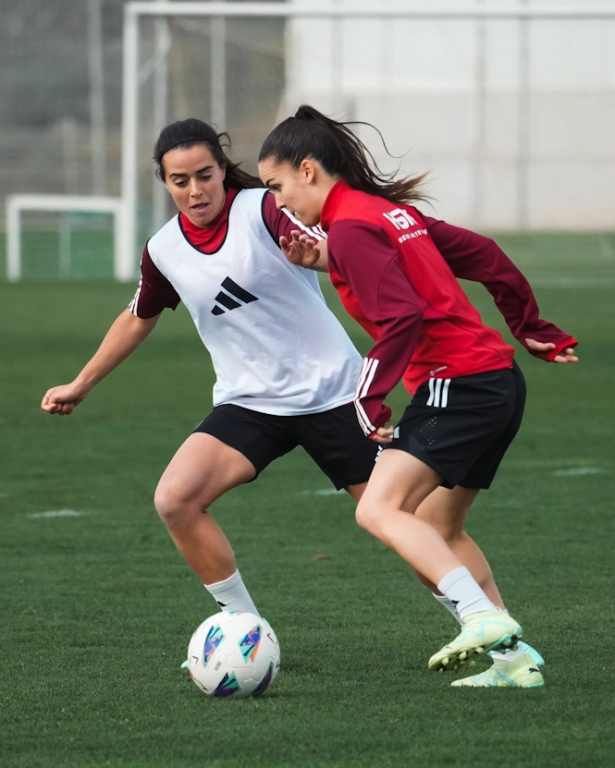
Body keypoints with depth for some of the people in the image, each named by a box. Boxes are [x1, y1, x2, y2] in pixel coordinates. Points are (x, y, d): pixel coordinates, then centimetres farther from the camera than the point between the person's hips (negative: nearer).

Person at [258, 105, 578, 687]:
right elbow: (487, 262, 22)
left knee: (379, 510, -18)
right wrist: (535, 331, 30)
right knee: (436, 532, 19)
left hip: (458, 384, -10)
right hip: (497, 379, 10)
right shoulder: (392, 210, 16)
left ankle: (484, 617, -29)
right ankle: (514, 659, 18)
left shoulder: (350, 228, -11)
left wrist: (368, 398, -20)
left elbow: (403, 317, -23)